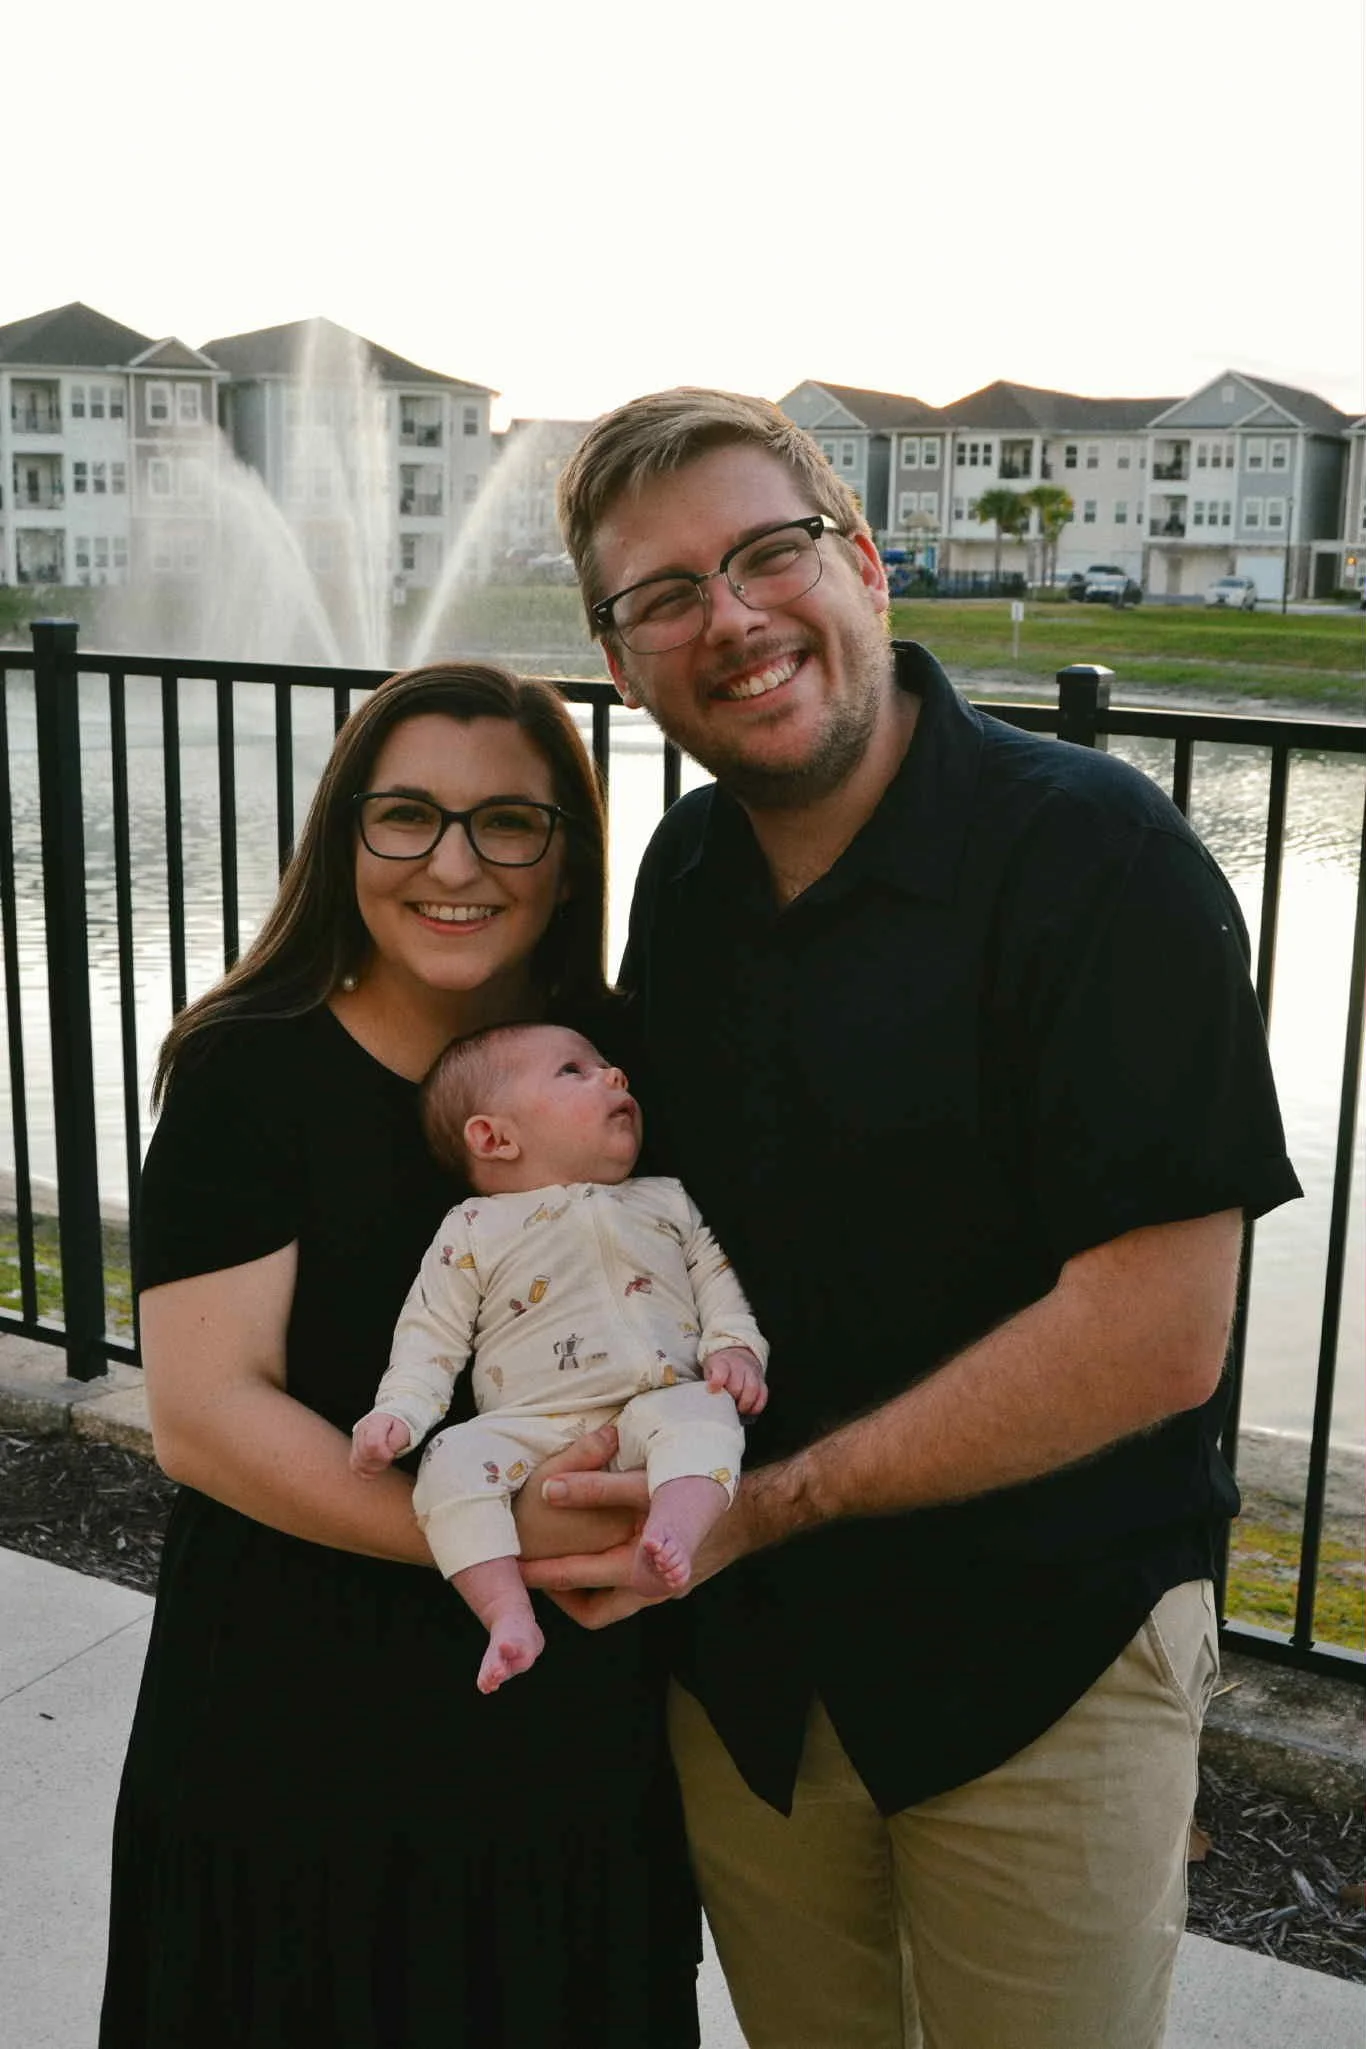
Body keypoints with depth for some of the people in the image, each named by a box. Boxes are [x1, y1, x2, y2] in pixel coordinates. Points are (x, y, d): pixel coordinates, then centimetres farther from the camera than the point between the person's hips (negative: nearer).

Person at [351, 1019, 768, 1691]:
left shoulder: (666, 1202, 22)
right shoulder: (474, 1230, 14)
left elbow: (716, 1276, 20)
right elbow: (433, 1332, 11)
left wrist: (734, 1346, 0)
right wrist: (399, 1411, -4)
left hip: (659, 1403, 1)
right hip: (532, 1428, -1)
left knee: (700, 1412, -31)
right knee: (453, 1462, -27)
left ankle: (673, 1532, -50)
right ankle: (509, 1615, -28)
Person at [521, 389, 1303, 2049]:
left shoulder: (1092, 854, -20)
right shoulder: (687, 873, 1)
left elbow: (1155, 1339, -23)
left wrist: (763, 1503, -18)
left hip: (1035, 1660, -5)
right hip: (744, 1648, 5)